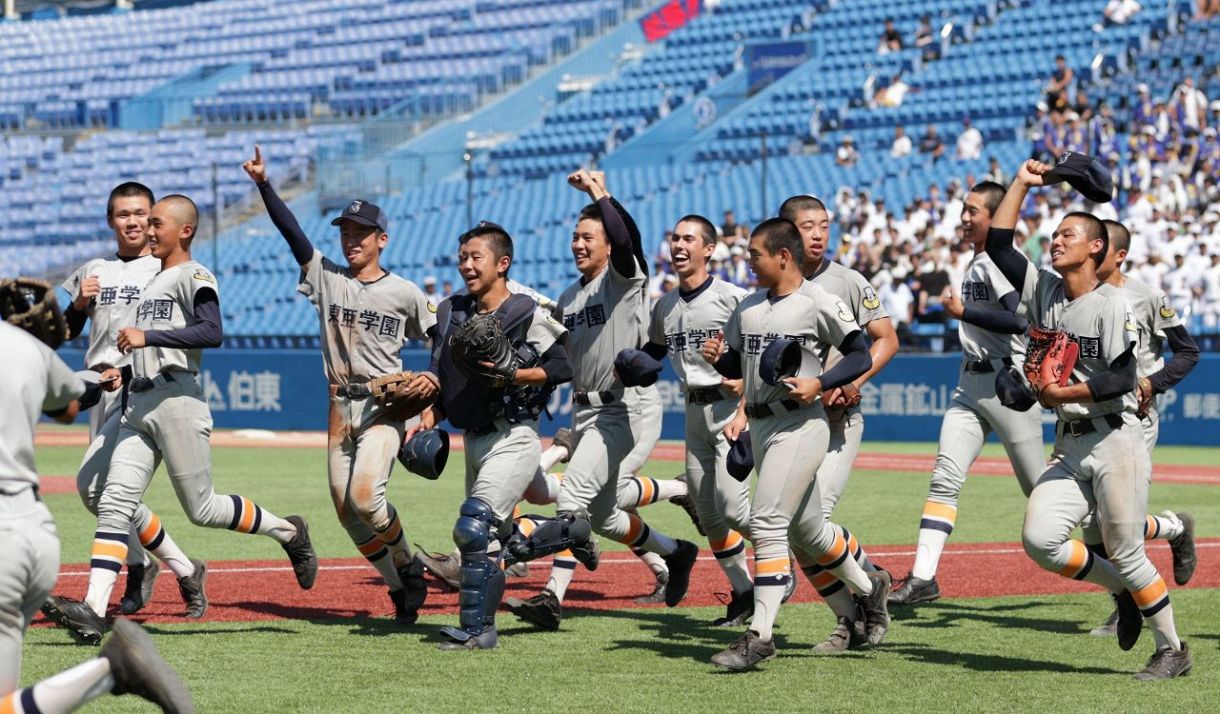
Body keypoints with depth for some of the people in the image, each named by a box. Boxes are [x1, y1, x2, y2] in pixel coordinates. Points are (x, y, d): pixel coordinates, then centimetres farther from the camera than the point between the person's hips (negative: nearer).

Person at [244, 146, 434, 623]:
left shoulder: (404, 293, 0)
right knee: (346, 509, 4)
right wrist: (264, 185, -14)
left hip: (385, 405, -5)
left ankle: (409, 567, 3)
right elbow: (291, 231, -3)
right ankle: (401, 587, 18)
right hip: (340, 406, 5)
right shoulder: (326, 277, 7)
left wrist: (434, 378, -12)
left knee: (365, 495, -21)